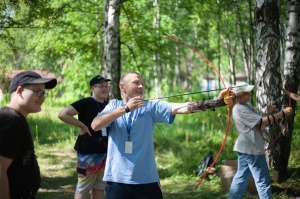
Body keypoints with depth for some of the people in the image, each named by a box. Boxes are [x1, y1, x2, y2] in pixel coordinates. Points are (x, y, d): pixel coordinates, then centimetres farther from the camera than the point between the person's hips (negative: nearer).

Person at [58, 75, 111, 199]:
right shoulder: (86, 103, -12)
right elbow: (62, 114, -21)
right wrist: (82, 125, -18)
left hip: (105, 151, 8)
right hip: (89, 151, -7)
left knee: (100, 186, 14)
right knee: (83, 188, -2)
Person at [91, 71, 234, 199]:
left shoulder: (151, 106, 2)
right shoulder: (113, 105, 5)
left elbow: (181, 108, -11)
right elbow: (95, 125, -12)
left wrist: (218, 102, -23)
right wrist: (125, 108, -19)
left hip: (146, 180, 0)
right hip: (117, 179, 0)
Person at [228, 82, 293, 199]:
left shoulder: (247, 105, 10)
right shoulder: (240, 110, -21)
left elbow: (258, 121, 13)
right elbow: (261, 122, -24)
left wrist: (268, 113, -5)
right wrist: (282, 113, -22)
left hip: (246, 148, 10)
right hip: (252, 149, -10)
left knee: (241, 176, 15)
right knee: (263, 180, -3)